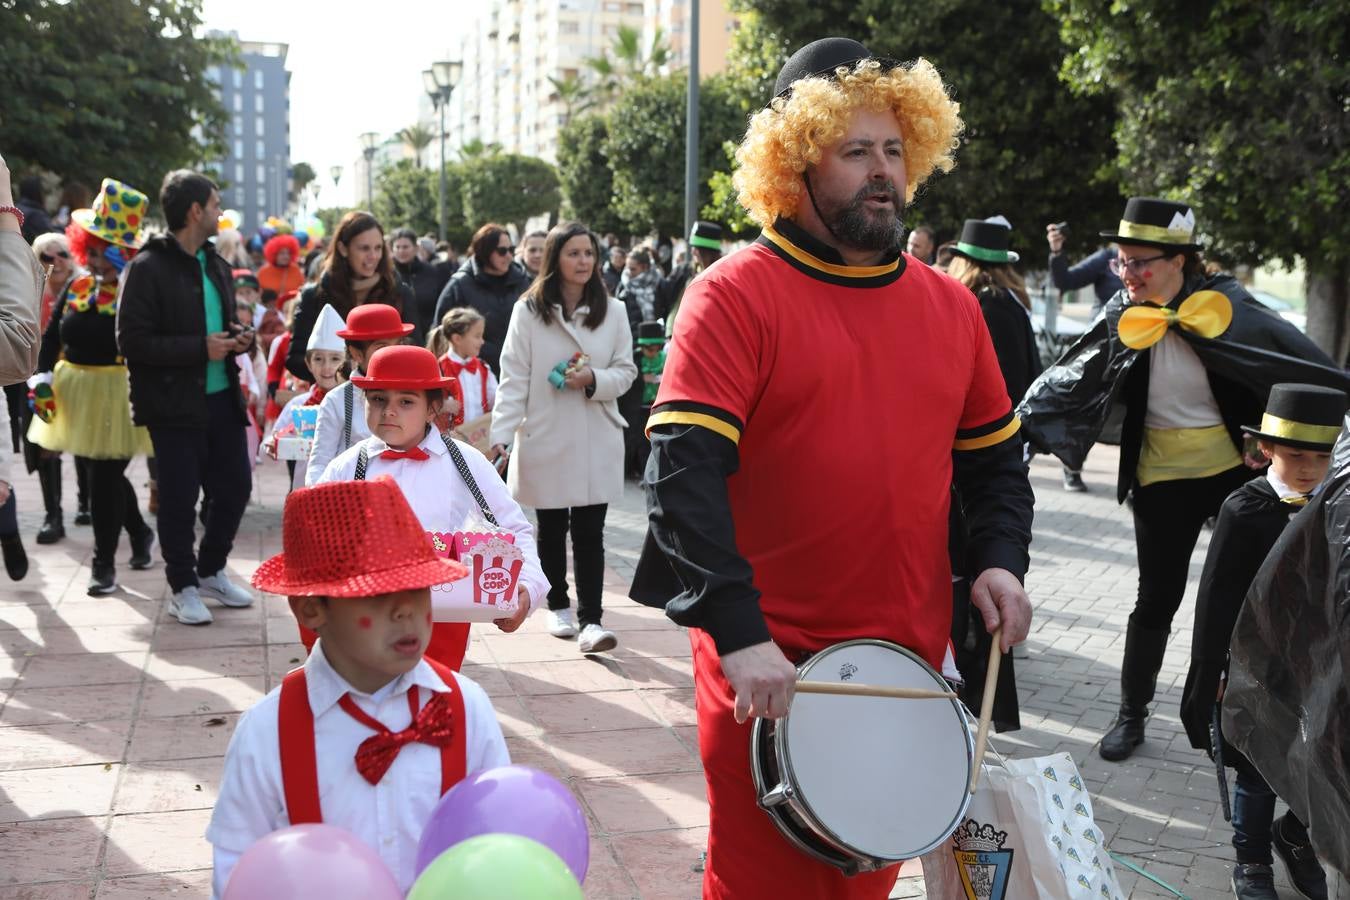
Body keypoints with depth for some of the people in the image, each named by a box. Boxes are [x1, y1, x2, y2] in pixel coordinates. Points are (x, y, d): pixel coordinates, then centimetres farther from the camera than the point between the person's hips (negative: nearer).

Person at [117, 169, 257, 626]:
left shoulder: (216, 265, 14)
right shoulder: (147, 269, -11)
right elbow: (132, 340, -16)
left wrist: (239, 337, 2)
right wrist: (200, 349, -20)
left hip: (222, 397, 7)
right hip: (175, 404, -7)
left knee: (235, 485, 10)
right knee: (180, 497, 2)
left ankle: (210, 570, 30)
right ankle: (183, 586, 17)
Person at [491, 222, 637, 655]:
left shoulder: (613, 311, 3)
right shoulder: (528, 311, -3)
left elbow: (625, 371, 6)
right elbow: (514, 378, -5)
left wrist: (594, 380, -15)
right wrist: (502, 432, -14)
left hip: (597, 440, 1)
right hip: (545, 437, 0)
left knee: (589, 531, -4)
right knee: (551, 529, 12)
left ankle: (590, 619, -6)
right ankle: (559, 606, 28)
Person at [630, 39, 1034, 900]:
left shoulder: (950, 305, 8)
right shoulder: (737, 294, -9)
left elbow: (994, 454, 18)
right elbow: (683, 470, -18)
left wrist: (1001, 557, 0)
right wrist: (738, 634, -26)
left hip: (909, 658, 5)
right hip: (770, 665, -5)